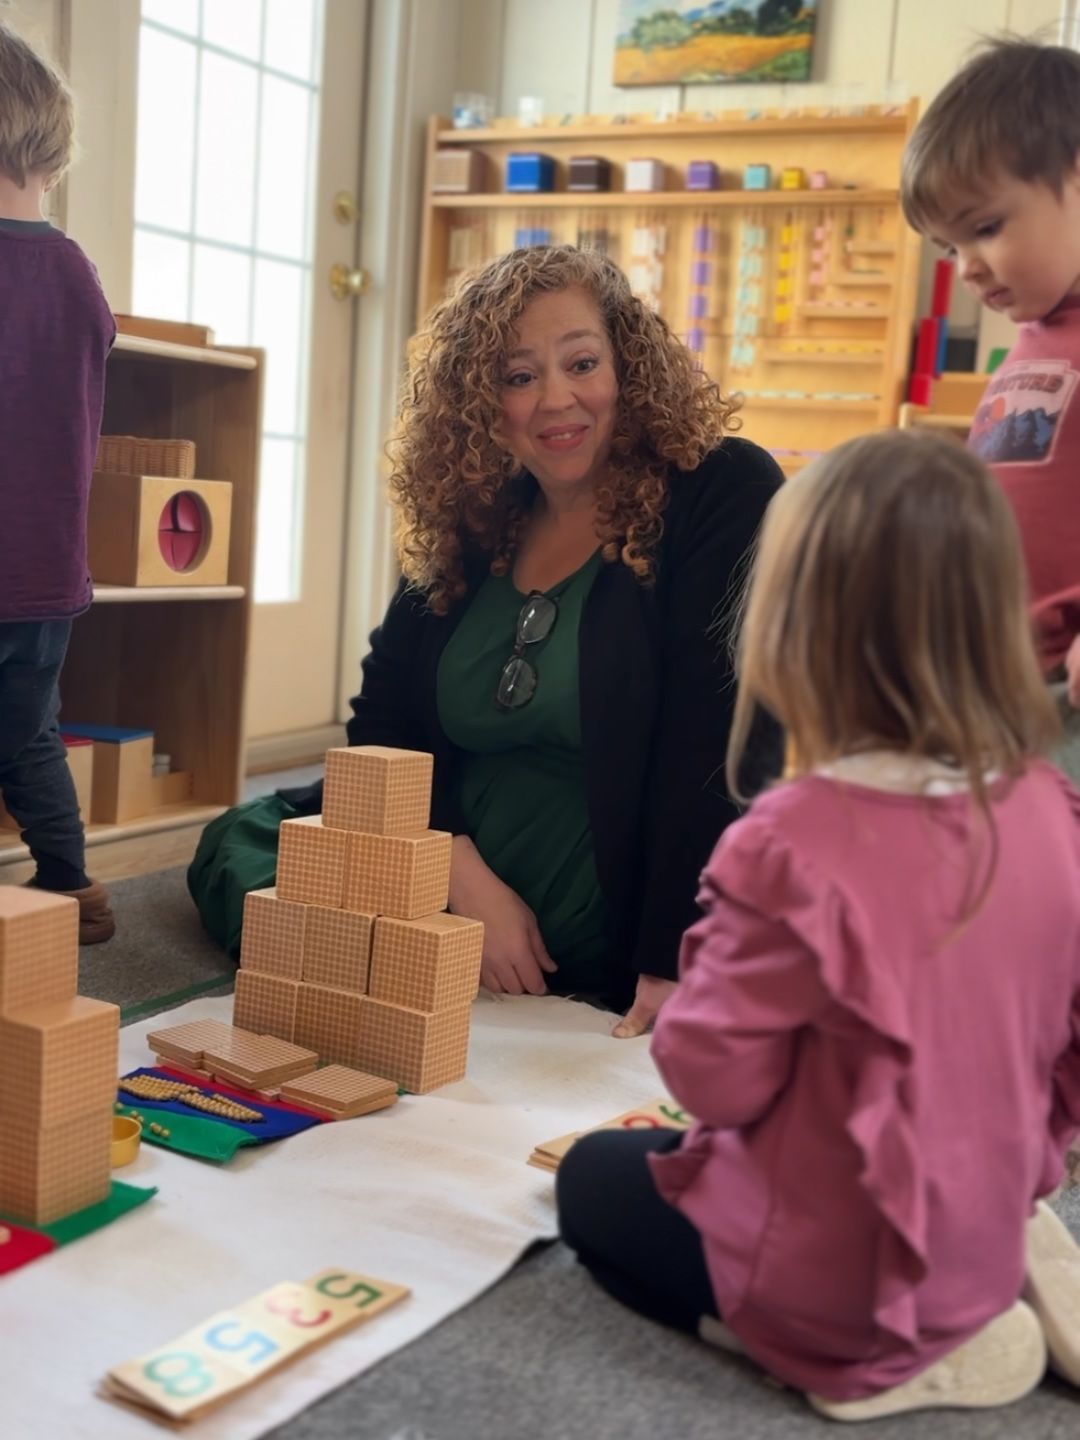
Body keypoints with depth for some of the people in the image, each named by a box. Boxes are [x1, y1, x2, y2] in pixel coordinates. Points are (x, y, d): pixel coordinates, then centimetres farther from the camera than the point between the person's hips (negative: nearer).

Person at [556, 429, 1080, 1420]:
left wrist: (711, 957, -4)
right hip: (982, 1231, 7)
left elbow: (715, 1079, -21)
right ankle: (983, 1298, 12)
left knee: (593, 1181, 22)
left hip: (826, 1263, -6)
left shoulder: (797, 842, -30)